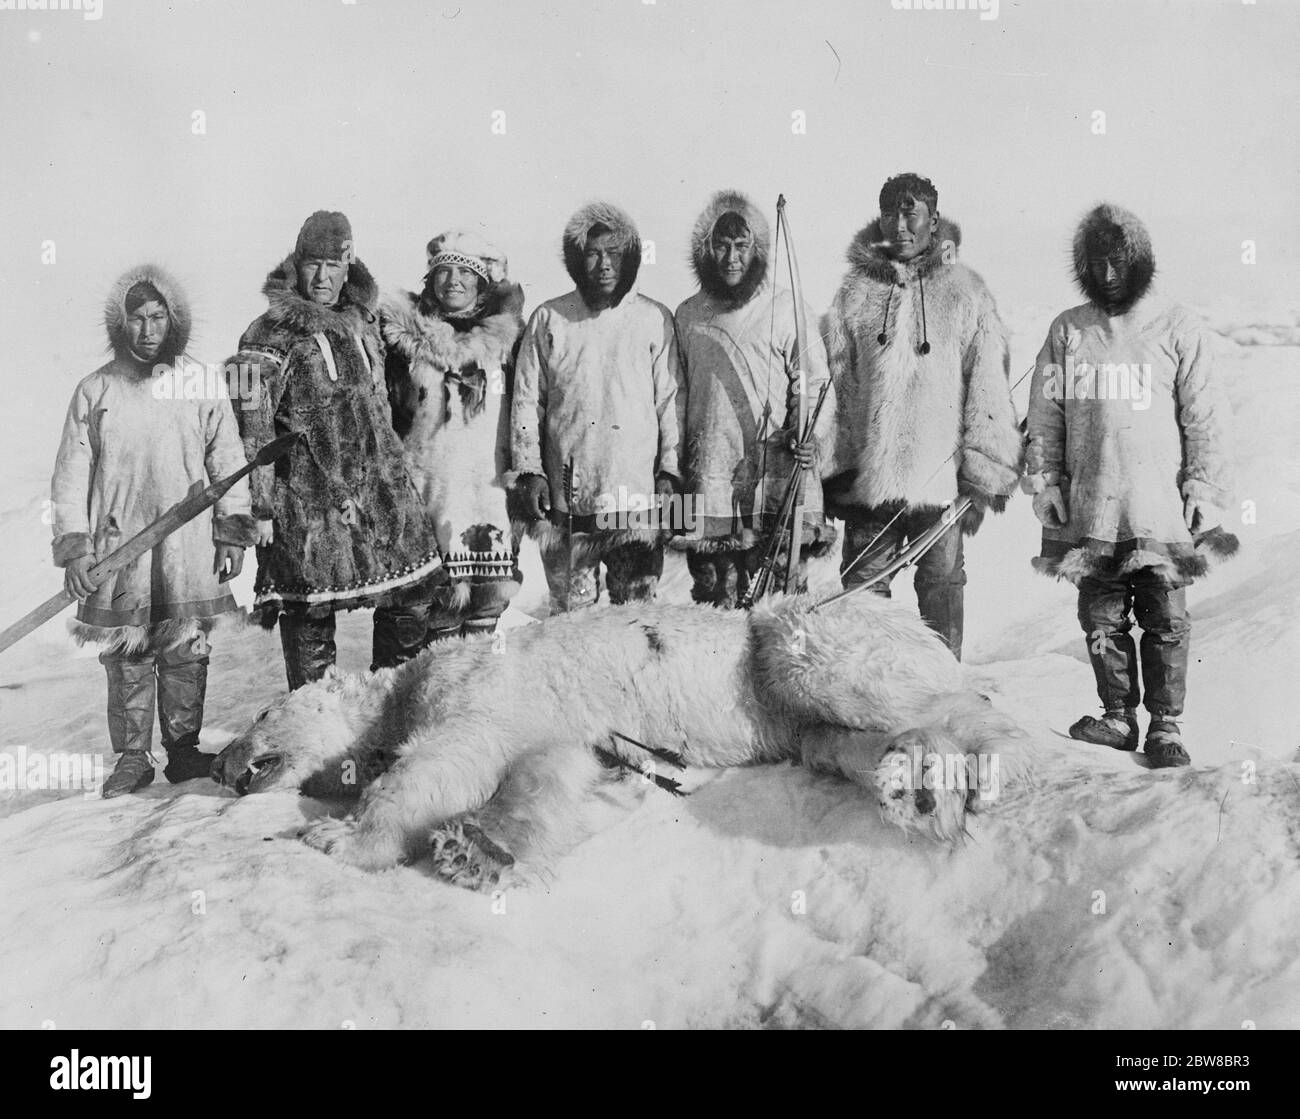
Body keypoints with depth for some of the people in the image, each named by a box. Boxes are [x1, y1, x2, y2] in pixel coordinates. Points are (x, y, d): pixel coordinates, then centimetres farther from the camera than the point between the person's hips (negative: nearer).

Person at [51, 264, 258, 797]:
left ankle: (184, 750, 17)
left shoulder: (200, 385, 5)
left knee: (186, 655, 4)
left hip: (188, 550, 0)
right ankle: (131, 757, 15)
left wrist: (233, 533, 6)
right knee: (126, 658, 3)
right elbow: (71, 473, 6)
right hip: (117, 548, 0)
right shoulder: (95, 391, 5)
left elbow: (228, 462, 9)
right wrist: (74, 544, -1)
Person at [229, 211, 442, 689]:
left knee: (414, 591, 7)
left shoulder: (364, 323, 13)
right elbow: (252, 429, -10)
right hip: (309, 498, -6)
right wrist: (261, 507, -13)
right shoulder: (272, 336, -7)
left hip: (380, 488, 6)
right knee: (311, 611, 0)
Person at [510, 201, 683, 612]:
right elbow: (526, 401, 9)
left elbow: (671, 400, 6)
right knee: (571, 611, 7)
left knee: (637, 609, 2)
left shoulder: (655, 319, 5)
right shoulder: (548, 320, 7)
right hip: (565, 502, 1)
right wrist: (529, 470, 1)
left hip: (637, 499, -1)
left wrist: (670, 470, -1)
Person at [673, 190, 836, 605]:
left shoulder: (787, 310, 3)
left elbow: (815, 384, 4)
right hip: (709, 482, 3)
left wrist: (810, 435, -14)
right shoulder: (688, 316, 13)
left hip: (777, 480, -3)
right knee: (713, 602, 5)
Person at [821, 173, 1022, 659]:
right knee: (863, 587, 7)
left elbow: (988, 386, 0)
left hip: (942, 475, -1)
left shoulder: (966, 294, 3)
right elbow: (832, 382, 7)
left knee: (942, 583, 7)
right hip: (867, 475, 1)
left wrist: (983, 475, -7)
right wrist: (833, 467, 2)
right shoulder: (855, 291, 7)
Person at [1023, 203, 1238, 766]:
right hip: (1089, 509, 2)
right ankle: (1117, 716, 20)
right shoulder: (1067, 330, 9)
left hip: (1161, 508, -2)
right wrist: (1045, 479, 6)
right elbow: (1045, 415, 13)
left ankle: (1165, 725, 11)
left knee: (1166, 622, 1)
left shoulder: (1177, 329, 3)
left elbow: (1205, 420, 3)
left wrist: (1206, 492, -2)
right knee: (1102, 620, 8)